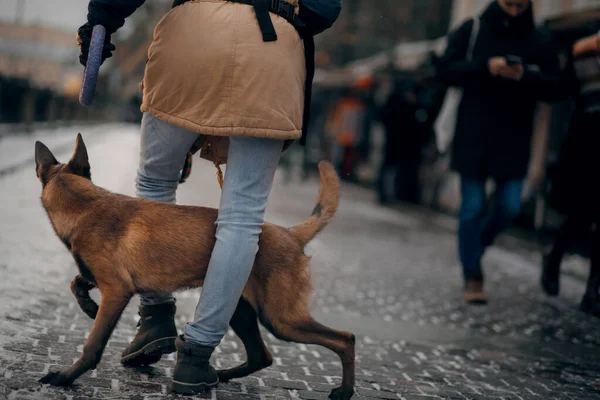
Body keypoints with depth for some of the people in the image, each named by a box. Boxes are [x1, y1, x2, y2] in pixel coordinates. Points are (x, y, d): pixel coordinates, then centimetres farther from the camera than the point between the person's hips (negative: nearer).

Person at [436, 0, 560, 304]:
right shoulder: (472, 31, 1)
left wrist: (525, 76, -19)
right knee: (472, 207, 1)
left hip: (514, 139, 2)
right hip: (473, 138, -2)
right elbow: (445, 70, -4)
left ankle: (476, 246, 30)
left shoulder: (538, 42, 5)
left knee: (509, 206, 1)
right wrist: (485, 67, -19)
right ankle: (472, 277, 10)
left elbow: (556, 86, 1)